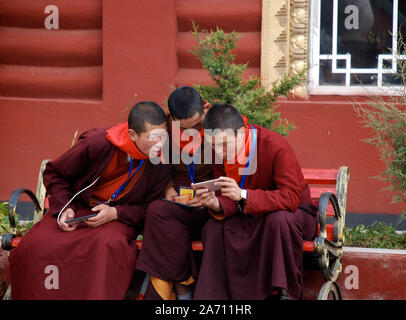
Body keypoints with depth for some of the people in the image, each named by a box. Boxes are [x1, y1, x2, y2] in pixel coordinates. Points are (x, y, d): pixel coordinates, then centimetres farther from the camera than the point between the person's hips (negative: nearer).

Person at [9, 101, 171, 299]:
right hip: (78, 208, 0)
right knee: (35, 246, -28)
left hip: (119, 216, 0)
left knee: (110, 244, -39)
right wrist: (64, 208, -13)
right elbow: (54, 173, 1)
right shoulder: (97, 143, -15)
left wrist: (115, 213, -17)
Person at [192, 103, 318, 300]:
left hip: (293, 212, -5)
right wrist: (215, 204, -33)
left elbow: (291, 198, -33)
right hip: (251, 217, 5)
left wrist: (242, 195, -44)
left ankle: (288, 292, -24)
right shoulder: (221, 153, -8)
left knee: (279, 219, -38)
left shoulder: (276, 147, -26)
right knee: (215, 228, -23)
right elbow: (230, 201, -6)